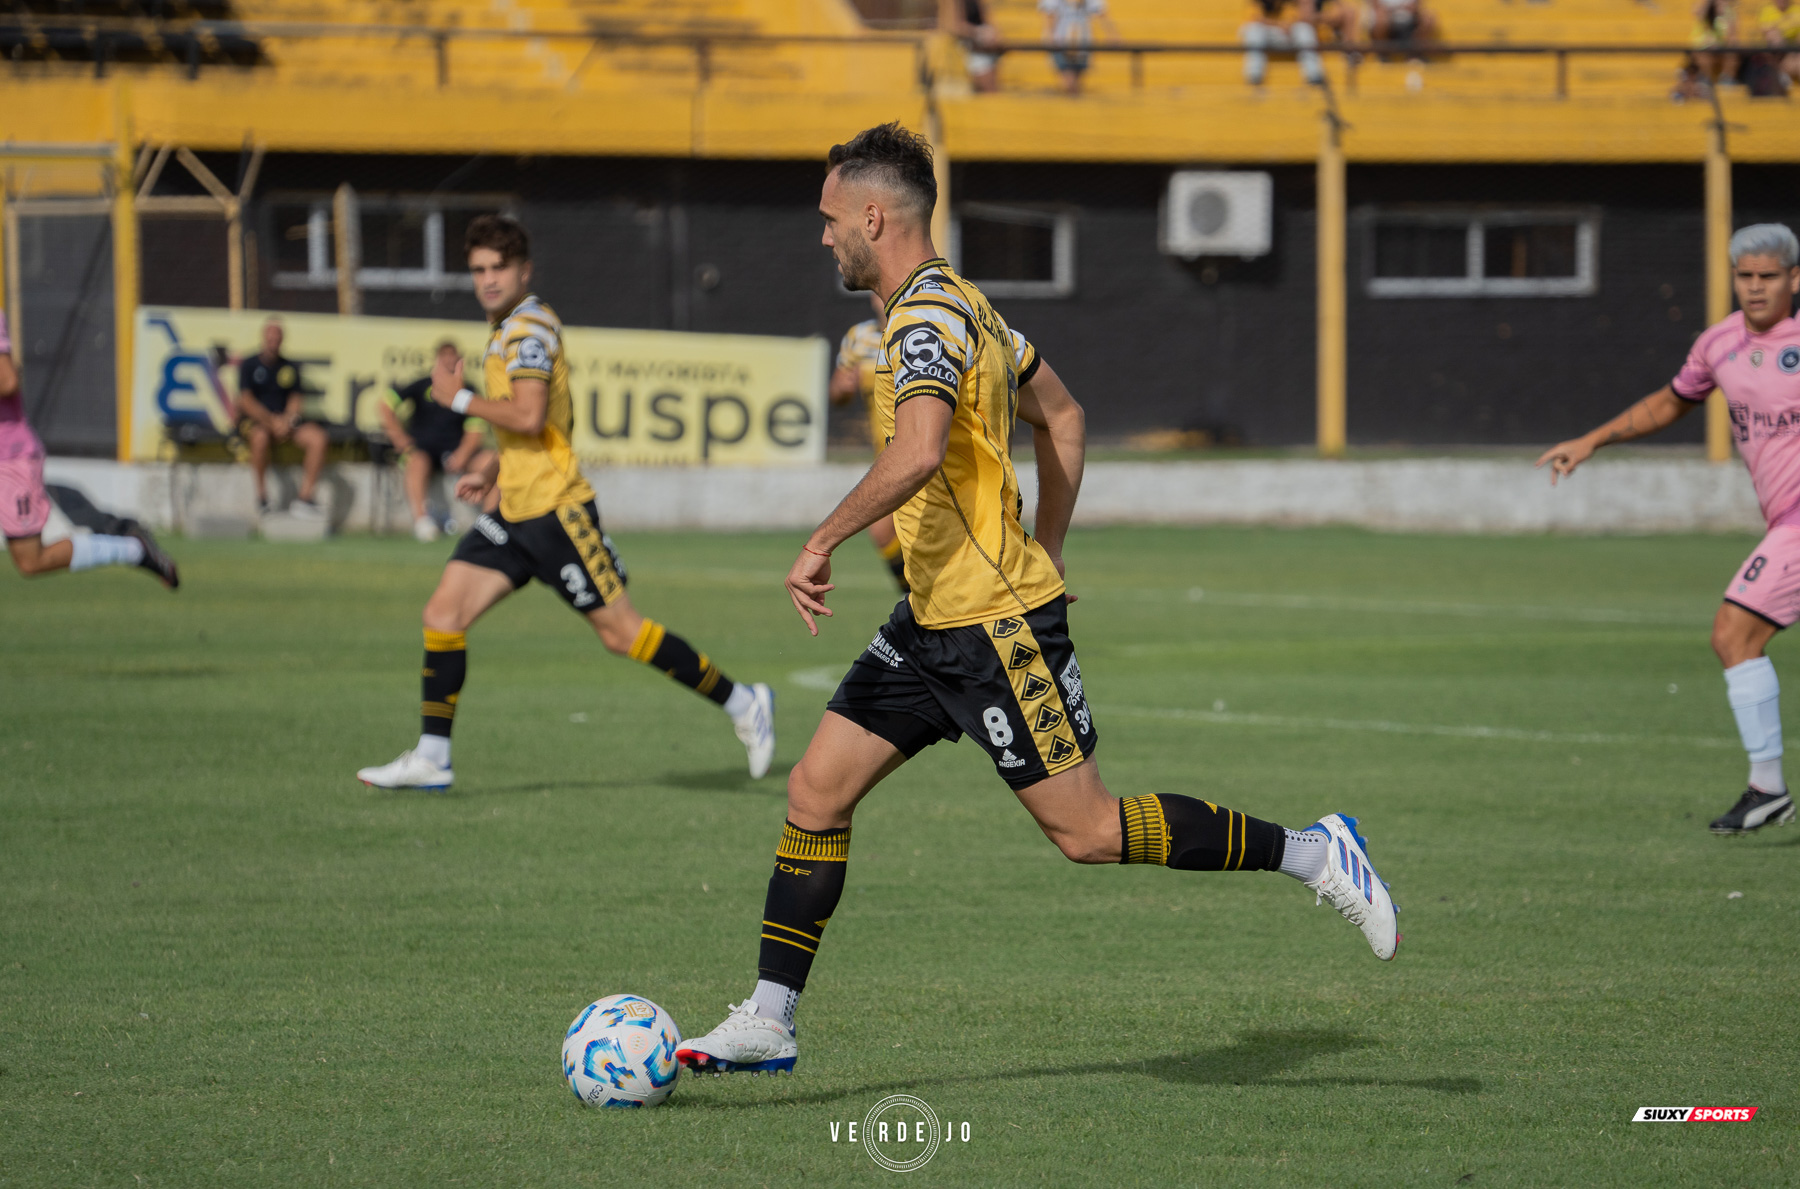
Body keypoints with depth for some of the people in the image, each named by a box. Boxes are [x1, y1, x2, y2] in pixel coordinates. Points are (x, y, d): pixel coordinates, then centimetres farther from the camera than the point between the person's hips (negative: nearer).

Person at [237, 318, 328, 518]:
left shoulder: (289, 367, 14)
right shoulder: (249, 365, 2)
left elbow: (294, 400, 11)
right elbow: (246, 401, -7)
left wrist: (286, 420, -11)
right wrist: (272, 421, -17)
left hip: (284, 421, 4)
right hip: (254, 420, -4)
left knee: (319, 439, -22)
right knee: (261, 437, -41)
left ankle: (305, 498, -19)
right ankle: (261, 497, -27)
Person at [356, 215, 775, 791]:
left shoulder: (529, 328, -13)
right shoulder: (508, 330, 18)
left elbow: (529, 416, -26)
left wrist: (459, 399, -15)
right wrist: (491, 472, 20)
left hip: (555, 510, -9)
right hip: (514, 511, 9)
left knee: (620, 632, -5)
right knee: (443, 613, -1)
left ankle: (742, 703, 6)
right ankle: (430, 759, -1)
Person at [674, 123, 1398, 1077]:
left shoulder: (926, 318, -17)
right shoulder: (954, 305, 15)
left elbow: (917, 452, -34)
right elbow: (1062, 419, 23)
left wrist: (821, 544, -27)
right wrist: (1041, 558, 24)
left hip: (994, 622, -10)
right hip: (935, 618, 10)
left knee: (1087, 831, -6)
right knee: (816, 792, 6)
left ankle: (1311, 854, 4)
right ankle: (766, 1024, 9)